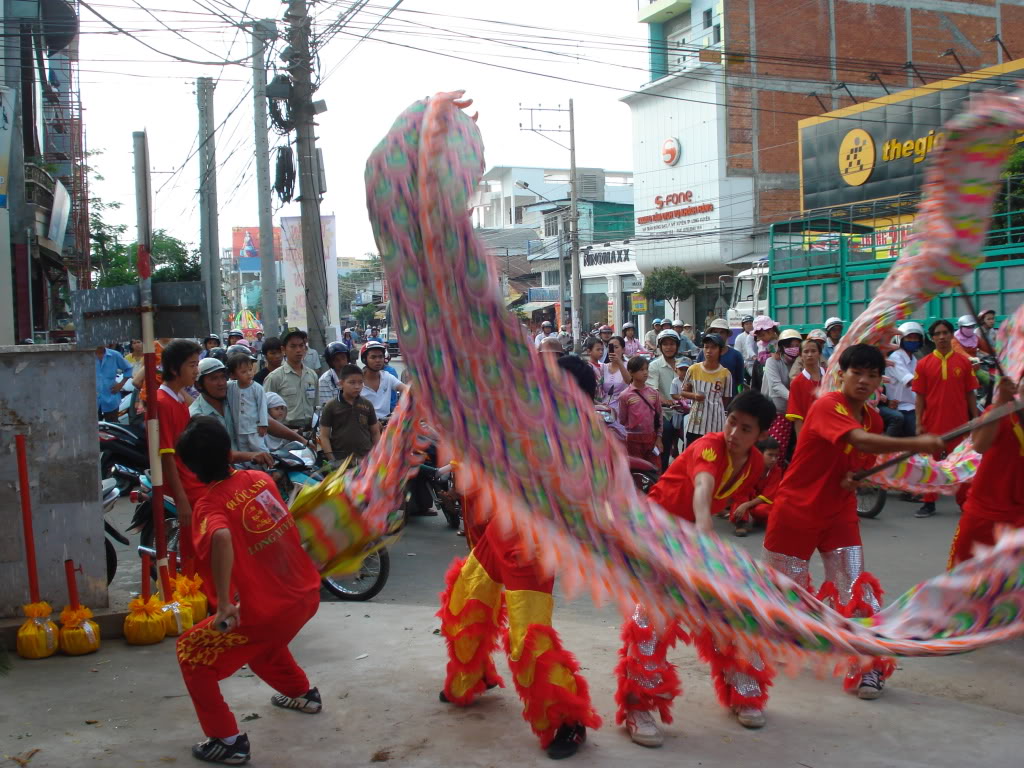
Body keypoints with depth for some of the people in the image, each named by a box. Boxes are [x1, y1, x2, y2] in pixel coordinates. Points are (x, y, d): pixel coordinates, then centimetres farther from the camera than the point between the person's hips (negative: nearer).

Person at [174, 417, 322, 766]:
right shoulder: (260, 479, 2)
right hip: (307, 595, 7)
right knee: (264, 640, 37)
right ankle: (301, 692, 52)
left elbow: (221, 538, -38)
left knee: (191, 653, 11)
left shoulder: (209, 505, -15)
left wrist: (223, 604, -33)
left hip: (266, 611, -7)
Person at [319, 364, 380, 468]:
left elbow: (375, 433, 12)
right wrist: (332, 459, -9)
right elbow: (324, 436, 0)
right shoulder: (331, 406, 0)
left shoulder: (367, 405, 7)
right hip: (340, 460, -2)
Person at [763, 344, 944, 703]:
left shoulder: (873, 418, 3)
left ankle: (868, 669, 4)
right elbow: (860, 440, -38)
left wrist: (855, 479, -9)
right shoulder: (827, 406, -20)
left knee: (855, 588, -5)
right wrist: (915, 443, -47)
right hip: (796, 509, -5)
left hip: (839, 513, 5)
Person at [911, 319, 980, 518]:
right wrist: (918, 423, -3)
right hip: (932, 423, 0)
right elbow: (920, 396, 2)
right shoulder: (923, 364, 2)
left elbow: (970, 394, 5)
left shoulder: (964, 362, 2)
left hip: (959, 423, 0)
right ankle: (929, 503, 16)